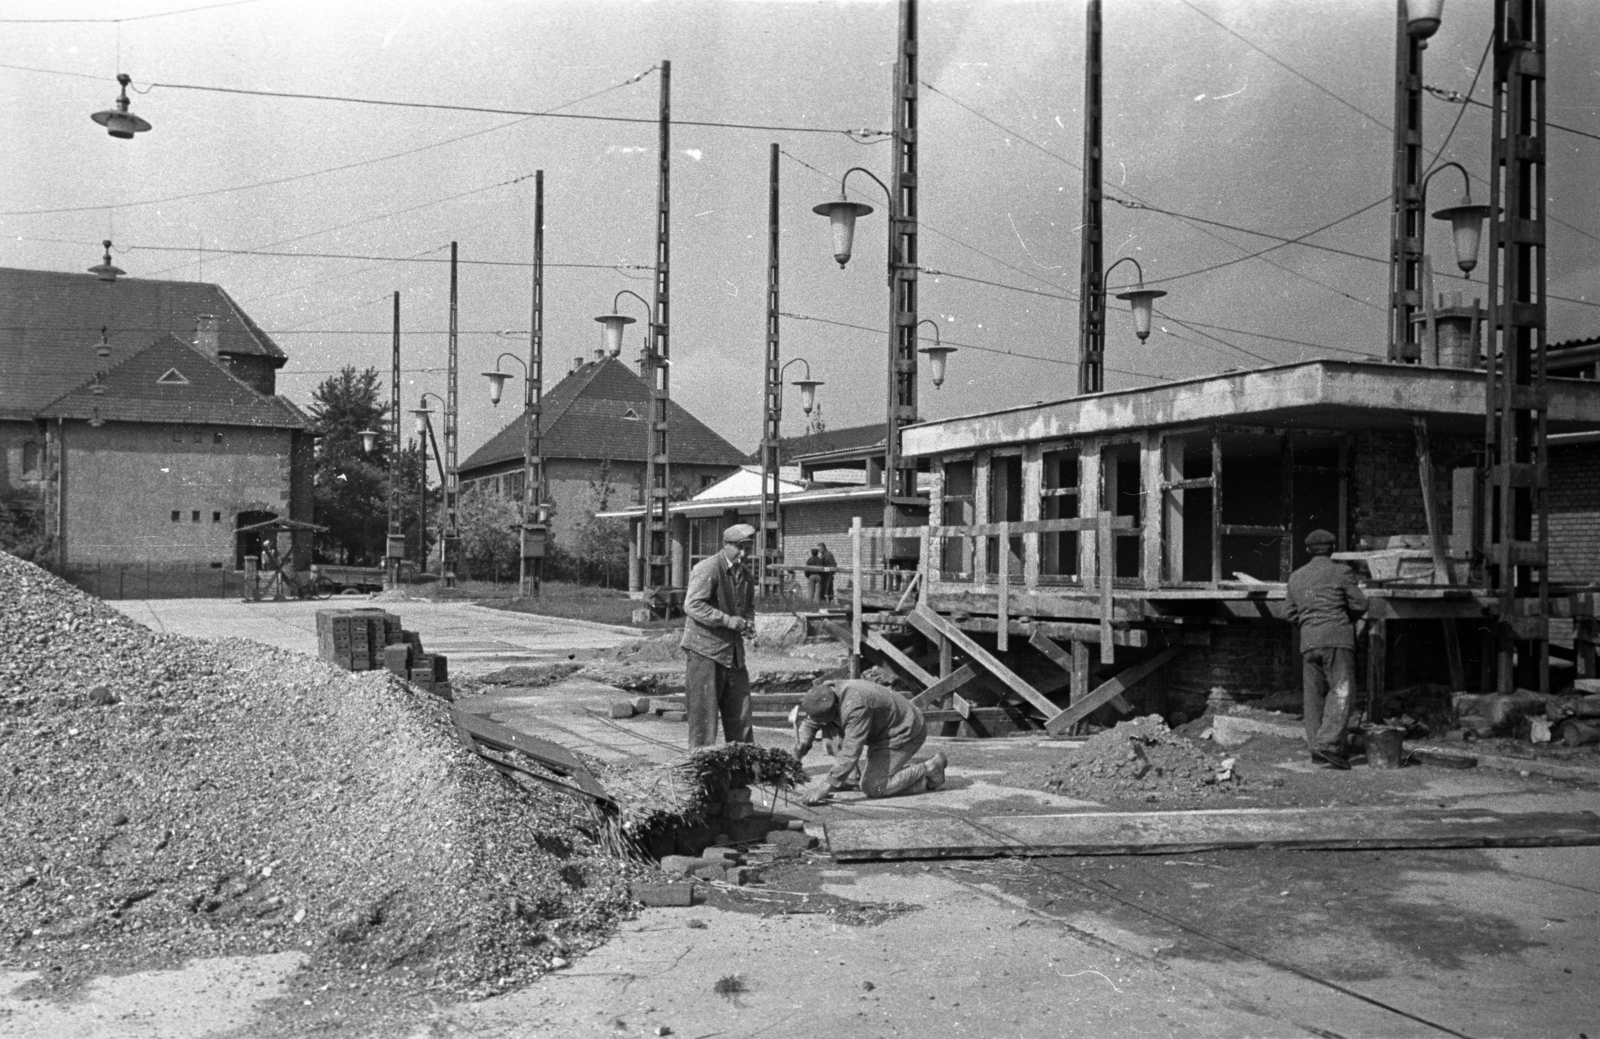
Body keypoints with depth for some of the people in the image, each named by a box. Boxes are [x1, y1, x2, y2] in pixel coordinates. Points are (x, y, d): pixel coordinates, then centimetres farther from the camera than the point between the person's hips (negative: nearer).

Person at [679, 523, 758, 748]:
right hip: (705, 650, -7)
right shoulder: (707, 569, -12)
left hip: (733, 651, 7)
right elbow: (692, 605, -19)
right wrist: (728, 620, -24)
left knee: (740, 713, 8)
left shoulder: (744, 573, 14)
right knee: (704, 713, -2)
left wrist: (749, 624, 3)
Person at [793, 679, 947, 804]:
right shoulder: (824, 694, -12)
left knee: (873, 788, -14)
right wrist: (802, 743, -19)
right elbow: (809, 724, 4)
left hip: (905, 733, -9)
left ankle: (928, 770, -2)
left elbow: (851, 753, -39)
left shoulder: (855, 707, -38)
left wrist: (824, 788, -39)